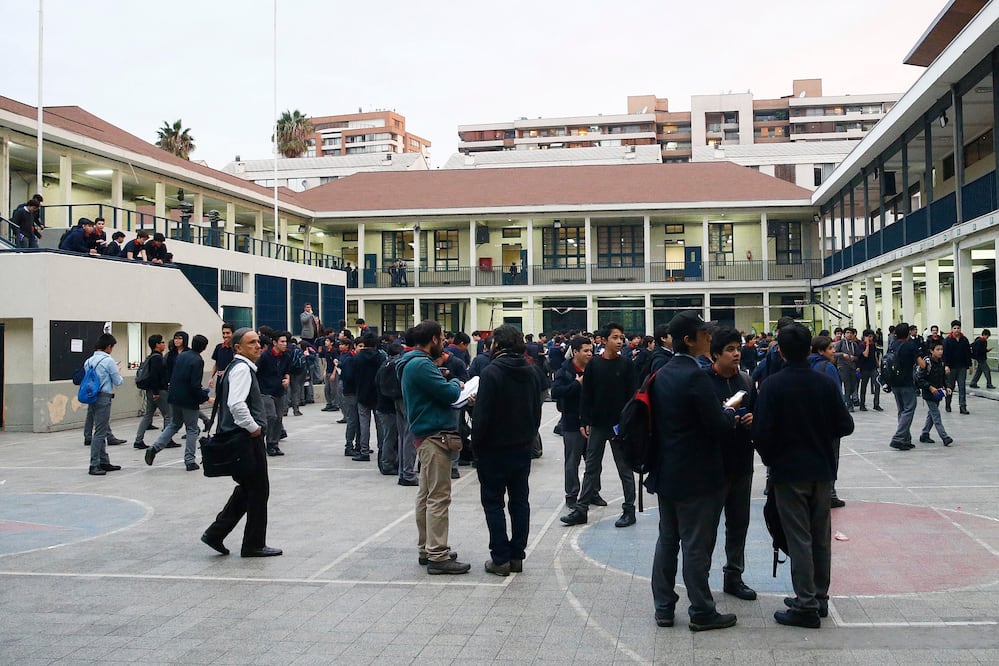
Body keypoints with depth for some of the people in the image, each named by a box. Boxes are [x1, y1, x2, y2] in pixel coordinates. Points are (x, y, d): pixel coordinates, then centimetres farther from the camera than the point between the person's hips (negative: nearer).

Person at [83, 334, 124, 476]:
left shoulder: (88, 361, 10)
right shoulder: (108, 361, -10)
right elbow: (118, 382, -5)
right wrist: (118, 371, 16)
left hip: (92, 398, 8)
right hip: (103, 398, -8)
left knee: (104, 430, 17)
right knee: (100, 432, -5)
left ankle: (104, 462, 24)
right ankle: (94, 465, -5)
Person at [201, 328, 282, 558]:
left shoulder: (242, 367, 16)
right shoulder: (242, 368, -16)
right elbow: (236, 404, -30)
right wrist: (253, 427, -19)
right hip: (248, 438, -10)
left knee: (247, 489, 18)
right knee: (258, 490, 1)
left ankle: (216, 533, 18)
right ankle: (254, 545, 11)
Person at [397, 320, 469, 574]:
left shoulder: (415, 362, 16)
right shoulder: (421, 365, -18)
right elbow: (448, 393, -19)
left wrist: (454, 389, 4)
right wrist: (456, 383, 1)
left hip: (426, 436, 11)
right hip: (435, 435, -11)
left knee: (427, 495, 16)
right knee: (439, 497, -8)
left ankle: (427, 549, 25)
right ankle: (438, 556, -6)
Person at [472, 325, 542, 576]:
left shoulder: (492, 372, -16)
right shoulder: (531, 372, 4)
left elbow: (482, 414, -18)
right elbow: (537, 411, 10)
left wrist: (476, 443, -7)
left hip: (495, 447, -6)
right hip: (523, 447, 6)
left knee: (493, 501, 3)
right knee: (520, 500, 11)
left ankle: (501, 558, 2)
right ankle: (517, 556, 16)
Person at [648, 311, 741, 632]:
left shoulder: (661, 375, 6)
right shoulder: (696, 376, -20)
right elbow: (719, 428, -21)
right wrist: (730, 409, 1)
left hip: (666, 472, 8)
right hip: (696, 476, -8)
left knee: (667, 539, 14)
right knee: (696, 545, 2)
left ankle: (663, 607, 21)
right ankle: (702, 612, 12)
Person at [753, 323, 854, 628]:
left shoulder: (772, 385, -13)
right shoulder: (826, 383, -2)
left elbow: (762, 433, -16)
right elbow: (845, 425, -2)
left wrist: (770, 459, 2)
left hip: (788, 471, -4)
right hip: (822, 469, 4)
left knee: (799, 538, 0)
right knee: (821, 536, 14)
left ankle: (806, 605, 2)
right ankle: (819, 597, 25)